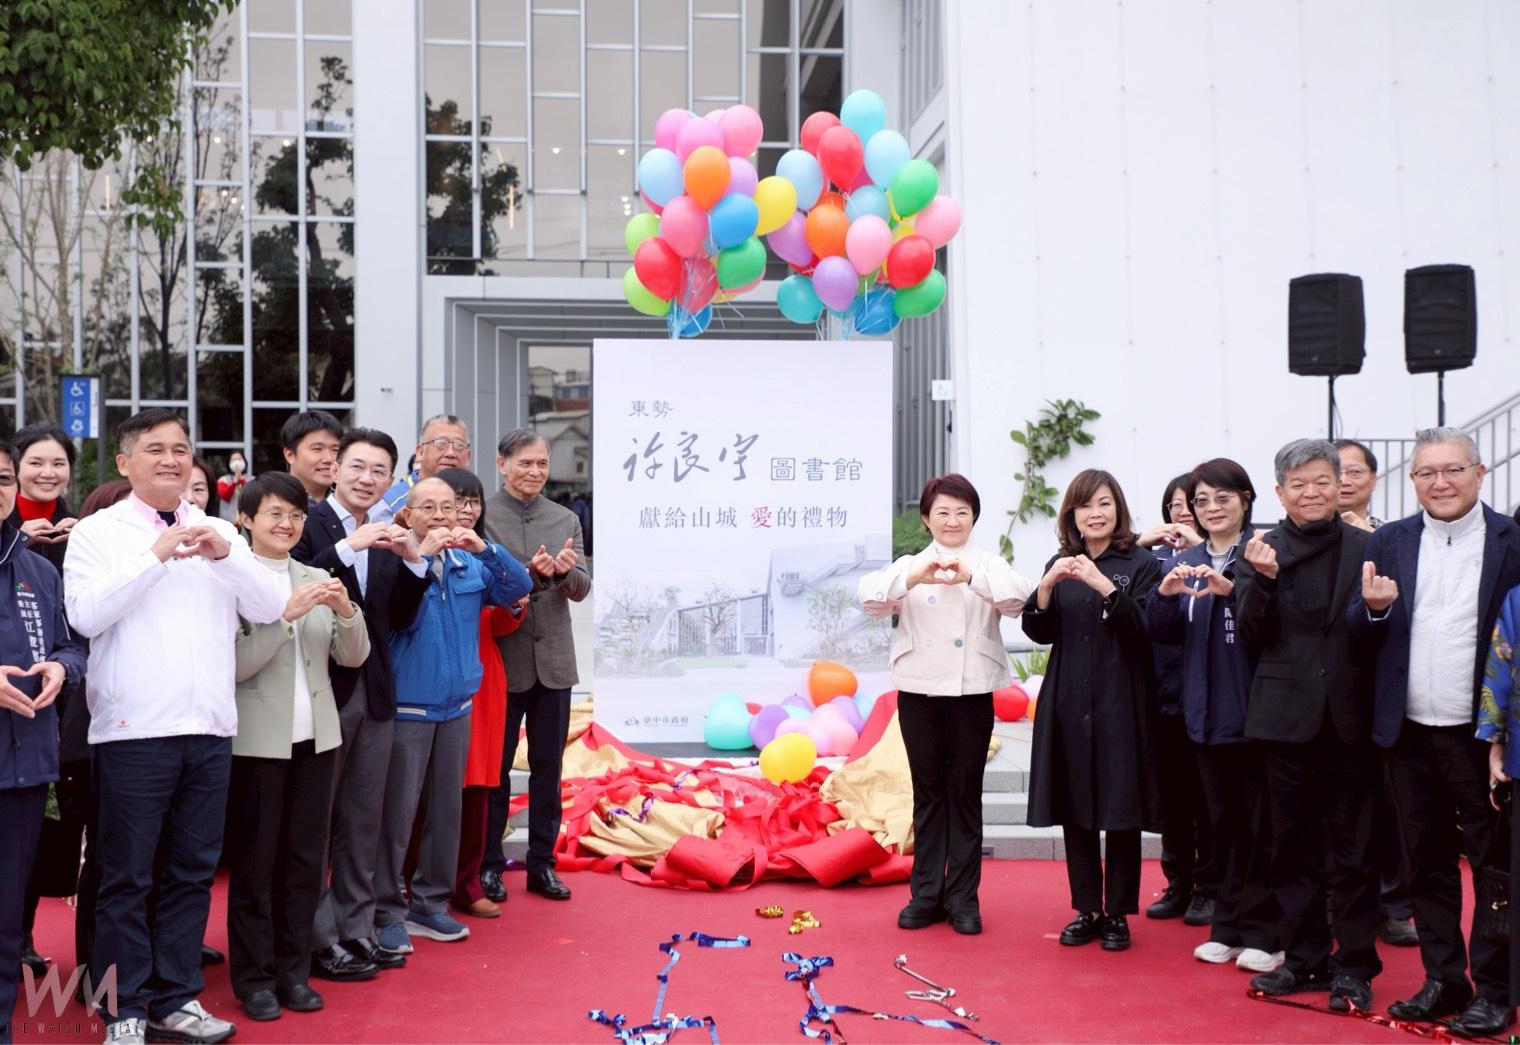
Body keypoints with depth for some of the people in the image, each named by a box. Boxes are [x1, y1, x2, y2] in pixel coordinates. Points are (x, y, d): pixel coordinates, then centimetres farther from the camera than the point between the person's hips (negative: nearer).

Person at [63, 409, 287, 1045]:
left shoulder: (219, 533, 12)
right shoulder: (99, 532, 1)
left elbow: (269, 608, 3)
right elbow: (84, 615, -13)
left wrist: (225, 554, -12)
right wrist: (156, 555, -17)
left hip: (210, 729, 4)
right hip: (133, 730, -4)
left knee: (193, 872, 11)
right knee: (126, 878, 3)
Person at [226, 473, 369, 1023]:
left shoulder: (318, 580, 8)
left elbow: (354, 657, 5)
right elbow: (233, 664, -15)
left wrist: (346, 611, -13)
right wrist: (287, 615, -23)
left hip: (315, 737, 5)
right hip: (258, 740, -5)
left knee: (306, 859, 10)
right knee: (254, 863, 4)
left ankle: (294, 971, 20)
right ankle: (254, 977, 14)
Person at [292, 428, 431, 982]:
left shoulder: (387, 538, 11)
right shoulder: (309, 524, -8)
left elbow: (401, 619, 6)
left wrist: (413, 562, -7)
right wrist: (348, 548, -26)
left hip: (374, 694, 7)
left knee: (363, 822, 14)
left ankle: (357, 930, 25)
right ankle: (318, 941, 13)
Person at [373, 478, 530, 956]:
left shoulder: (470, 564, 6)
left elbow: (518, 588, -3)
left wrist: (484, 548, -16)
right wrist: (422, 555, -25)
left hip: (457, 706, 5)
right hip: (406, 707, -5)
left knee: (446, 808, 12)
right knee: (396, 812, -2)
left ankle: (430, 903, 24)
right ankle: (387, 912, 8)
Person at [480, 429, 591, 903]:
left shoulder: (566, 520, 7)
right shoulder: (481, 516, -5)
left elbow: (582, 588, 1)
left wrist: (565, 570, -21)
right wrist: (530, 573, -27)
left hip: (553, 660, 4)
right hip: (502, 659, -4)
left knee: (548, 767, 10)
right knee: (494, 768, 7)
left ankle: (542, 863, 21)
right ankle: (489, 864, 19)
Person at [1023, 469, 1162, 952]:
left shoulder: (1140, 564, -2)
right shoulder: (1060, 565, 10)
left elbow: (1145, 628, -13)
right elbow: (1038, 632, 5)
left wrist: (1104, 585, -23)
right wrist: (1046, 587, -12)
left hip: (1120, 705, -4)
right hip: (1068, 704, 4)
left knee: (1121, 811, 3)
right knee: (1074, 810, 8)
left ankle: (1118, 913, 15)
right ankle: (1087, 910, 19)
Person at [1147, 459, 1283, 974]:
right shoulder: (1184, 564, 11)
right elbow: (1163, 633, 4)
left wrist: (1232, 590, -30)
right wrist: (1166, 594, -15)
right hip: (1206, 713, 5)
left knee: (1262, 824, 2)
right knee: (1222, 822, 13)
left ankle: (1263, 932, 11)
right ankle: (1227, 926, 21)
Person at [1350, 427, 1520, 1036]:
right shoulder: (1388, 543, 6)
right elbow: (1359, 632, 6)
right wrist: (1373, 607, -15)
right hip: (1411, 734, 4)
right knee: (1427, 862, 12)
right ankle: (1443, 981, 23)